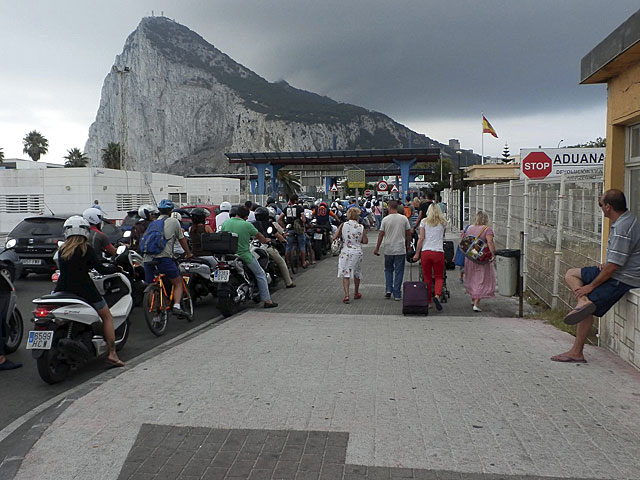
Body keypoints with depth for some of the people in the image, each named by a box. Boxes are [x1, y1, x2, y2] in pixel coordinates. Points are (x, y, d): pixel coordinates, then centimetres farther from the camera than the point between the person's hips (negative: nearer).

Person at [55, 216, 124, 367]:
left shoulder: (62, 250, 7)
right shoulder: (86, 249, -9)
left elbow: (67, 269, 16)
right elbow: (101, 269, -9)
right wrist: (114, 267, 10)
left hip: (63, 290, 5)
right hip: (83, 291, -5)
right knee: (107, 317, 8)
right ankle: (112, 354, 2)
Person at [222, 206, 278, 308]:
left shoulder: (225, 223, 2)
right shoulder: (247, 225, -10)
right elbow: (259, 236, 4)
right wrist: (266, 241, 25)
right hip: (244, 256, -5)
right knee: (261, 275, 8)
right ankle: (267, 300, 7)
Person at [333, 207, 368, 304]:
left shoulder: (343, 225, -6)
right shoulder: (361, 227, -5)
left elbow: (334, 237, -8)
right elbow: (365, 241, -4)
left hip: (345, 252, -1)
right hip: (357, 252, 1)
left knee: (345, 274, 1)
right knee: (357, 273, 19)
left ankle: (346, 295, -13)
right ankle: (356, 293, 34)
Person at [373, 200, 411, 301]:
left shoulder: (385, 219, -5)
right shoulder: (404, 218, -2)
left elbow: (381, 235, -2)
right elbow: (408, 233, 2)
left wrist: (377, 248, 6)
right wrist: (408, 245, 17)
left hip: (388, 250, 0)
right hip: (401, 249, 0)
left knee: (388, 270, 18)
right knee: (399, 272, 5)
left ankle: (388, 290, 7)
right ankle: (397, 294, 6)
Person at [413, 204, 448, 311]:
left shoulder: (424, 222, 5)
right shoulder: (443, 223, 8)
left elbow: (421, 239, -1)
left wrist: (417, 253, 3)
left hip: (425, 252, 0)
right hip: (439, 252, 0)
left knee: (427, 278, 9)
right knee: (439, 277, 9)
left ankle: (428, 302, 11)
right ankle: (437, 295, -16)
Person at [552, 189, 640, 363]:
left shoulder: (622, 228, -25)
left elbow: (614, 266, -24)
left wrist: (591, 286, -16)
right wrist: (606, 265, 9)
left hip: (621, 279, -10)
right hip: (618, 272, 10)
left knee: (589, 308, -11)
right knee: (571, 274, 6)